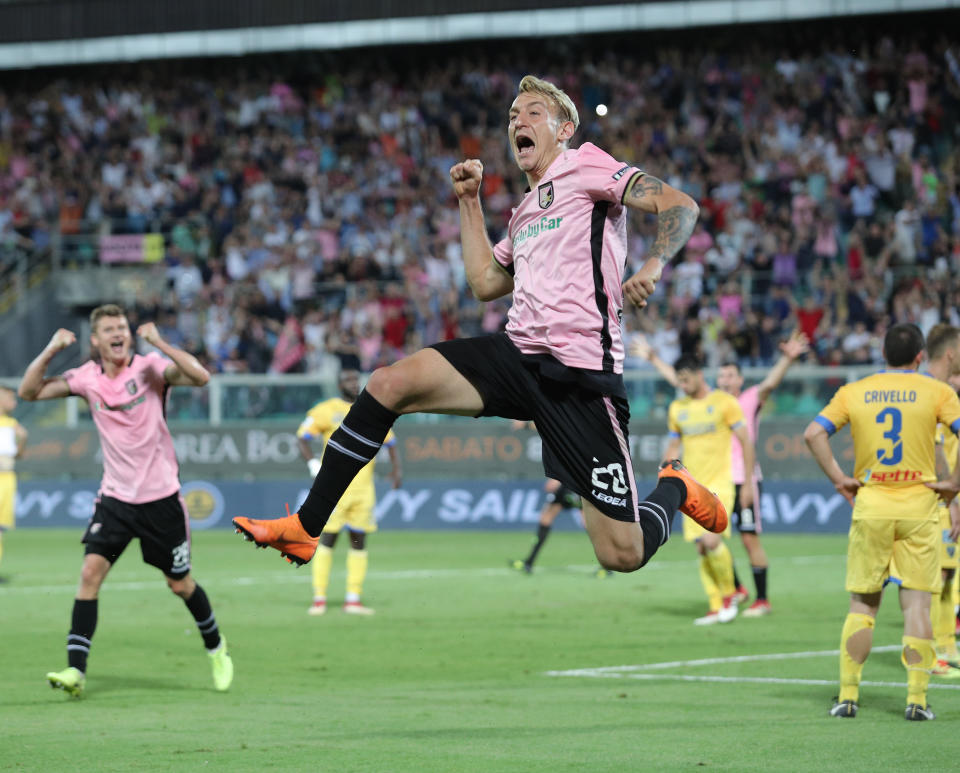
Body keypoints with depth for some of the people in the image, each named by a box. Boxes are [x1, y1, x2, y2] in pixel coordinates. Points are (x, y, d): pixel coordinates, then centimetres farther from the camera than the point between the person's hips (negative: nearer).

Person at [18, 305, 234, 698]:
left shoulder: (149, 368, -11)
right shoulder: (86, 378, 0)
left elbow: (200, 377, -27)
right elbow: (29, 391, 0)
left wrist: (158, 342, -33)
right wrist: (51, 350, -13)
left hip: (160, 496, -3)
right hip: (115, 497, 3)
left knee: (179, 583, 7)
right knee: (90, 572, -14)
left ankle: (216, 648, 33)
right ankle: (75, 670, -16)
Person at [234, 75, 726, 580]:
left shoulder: (583, 165, 0)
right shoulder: (525, 214, 23)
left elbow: (680, 205, -10)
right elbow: (484, 283, 29)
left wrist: (653, 266, -28)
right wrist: (469, 201, 24)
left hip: (579, 369, -7)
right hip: (519, 352, 7)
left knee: (622, 554, -10)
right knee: (389, 383, -12)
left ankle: (673, 489, 26)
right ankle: (305, 528, -9)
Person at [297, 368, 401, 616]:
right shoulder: (327, 410, -1)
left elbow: (389, 440, 21)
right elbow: (302, 437, -2)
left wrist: (395, 468, 8)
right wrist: (314, 465, -15)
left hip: (364, 488, 4)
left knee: (359, 540, 4)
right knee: (327, 538, -7)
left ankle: (353, 599, 7)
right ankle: (319, 598, -4)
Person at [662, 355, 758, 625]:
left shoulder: (724, 402, -4)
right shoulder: (677, 408, 11)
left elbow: (746, 442, -2)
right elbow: (673, 446, 21)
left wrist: (748, 483, -5)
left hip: (719, 484, -5)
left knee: (711, 540, -21)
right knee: (701, 549, 1)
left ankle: (729, 593, -1)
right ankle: (716, 608, 8)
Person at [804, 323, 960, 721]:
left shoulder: (853, 392, 4)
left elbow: (814, 434, -5)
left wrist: (838, 479, 0)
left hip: (870, 507, 2)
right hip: (919, 506, -1)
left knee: (862, 605, 9)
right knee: (917, 605, 3)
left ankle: (848, 695, 6)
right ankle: (917, 698, -1)